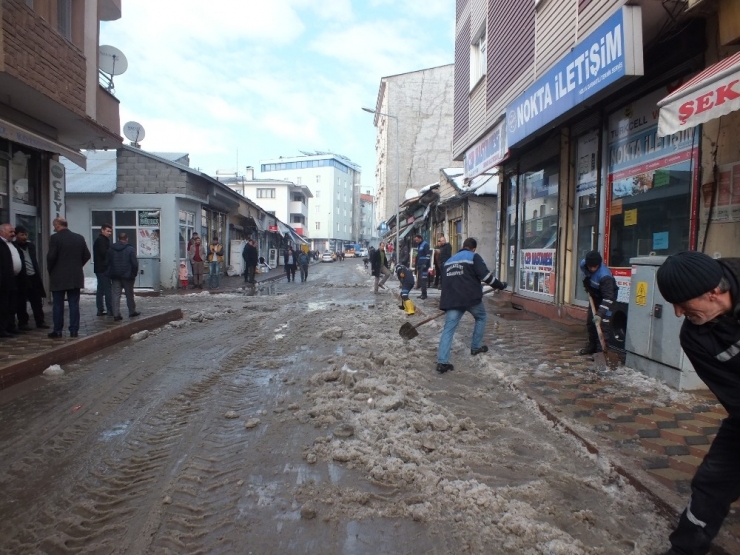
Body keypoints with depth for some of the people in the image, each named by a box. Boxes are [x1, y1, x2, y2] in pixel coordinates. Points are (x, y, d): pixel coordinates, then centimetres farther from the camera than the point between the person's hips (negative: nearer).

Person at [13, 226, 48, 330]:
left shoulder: (31, 245, 13)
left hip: (34, 277, 6)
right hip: (21, 279, -6)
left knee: (37, 301, 8)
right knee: (21, 303, 4)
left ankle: (40, 321, 15)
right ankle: (23, 323, 12)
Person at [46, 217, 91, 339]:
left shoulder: (55, 238, -9)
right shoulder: (80, 238, 5)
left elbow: (51, 256, -14)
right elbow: (87, 255, 6)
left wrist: (50, 270, 2)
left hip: (59, 277, -3)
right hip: (76, 277, 4)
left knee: (58, 305, 5)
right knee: (74, 305, 6)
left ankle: (57, 332, 10)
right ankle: (74, 331, 7)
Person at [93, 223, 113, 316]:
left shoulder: (102, 240, 20)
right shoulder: (101, 240, -11)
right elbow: (105, 254, -20)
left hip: (99, 269, 11)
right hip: (103, 269, -11)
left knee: (100, 289, 11)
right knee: (107, 289, -10)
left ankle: (100, 310, 15)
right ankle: (110, 310, -10)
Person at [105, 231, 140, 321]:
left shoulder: (111, 249, 5)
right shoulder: (130, 249, -9)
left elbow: (107, 263, 8)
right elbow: (135, 263, -11)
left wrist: (109, 273, 15)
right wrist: (134, 274, 1)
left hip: (115, 276, 3)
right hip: (127, 276, -3)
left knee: (116, 295, 2)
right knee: (129, 295, 10)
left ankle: (116, 315, -3)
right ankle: (132, 312, 21)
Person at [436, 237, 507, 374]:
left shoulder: (449, 261, 23)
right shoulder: (474, 257, 3)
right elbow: (485, 275, -8)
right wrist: (500, 285, 7)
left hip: (452, 300, 4)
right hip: (471, 297, -4)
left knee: (448, 328, -2)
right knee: (481, 318, 26)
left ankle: (442, 362, -13)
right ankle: (476, 347, 31)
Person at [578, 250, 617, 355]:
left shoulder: (604, 275, -40)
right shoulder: (583, 264, -21)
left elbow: (608, 297, -40)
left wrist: (600, 313, -46)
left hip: (607, 295, -7)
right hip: (594, 295, 7)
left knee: (603, 323, -14)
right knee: (590, 321, 13)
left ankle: (601, 349, -10)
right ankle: (592, 345, 27)